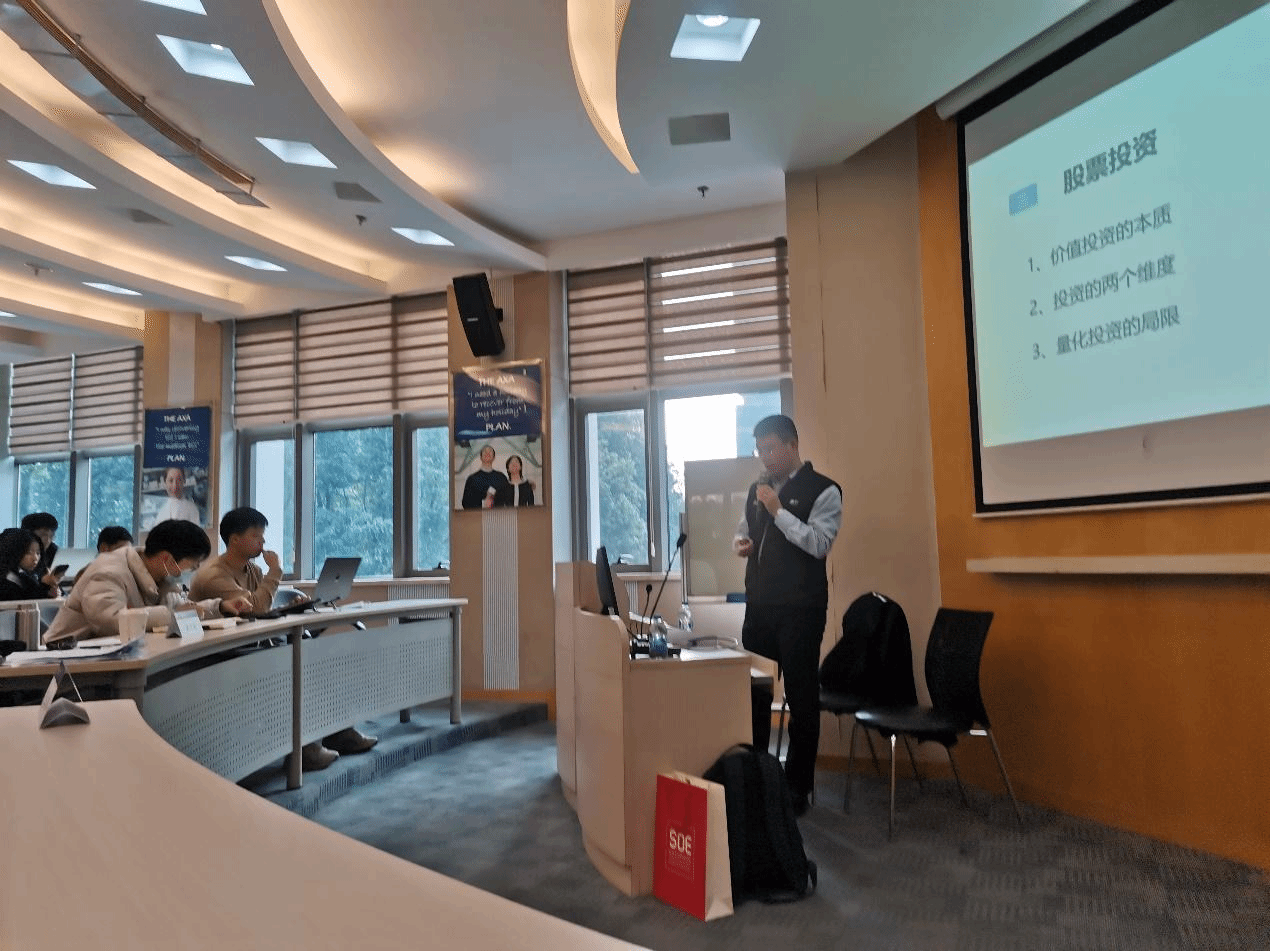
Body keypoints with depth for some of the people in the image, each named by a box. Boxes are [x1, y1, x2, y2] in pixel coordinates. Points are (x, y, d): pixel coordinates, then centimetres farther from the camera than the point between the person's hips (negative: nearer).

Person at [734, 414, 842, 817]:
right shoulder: (757, 489, 13)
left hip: (800, 609, -6)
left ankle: (798, 787, 17)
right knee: (753, 693, 12)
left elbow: (819, 544, -18)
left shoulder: (823, 490, -7)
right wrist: (742, 542, 2)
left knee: (801, 697, 3)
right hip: (759, 605, 6)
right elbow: (744, 530, 25)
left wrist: (778, 510, -21)